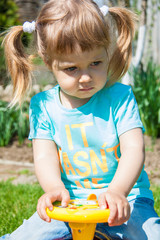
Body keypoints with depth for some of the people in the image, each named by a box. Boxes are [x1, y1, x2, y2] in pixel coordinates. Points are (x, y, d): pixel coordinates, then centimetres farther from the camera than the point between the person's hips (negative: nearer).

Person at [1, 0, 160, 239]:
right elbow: (44, 155, -4)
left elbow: (134, 149, -13)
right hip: (69, 204, 2)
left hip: (123, 199, -1)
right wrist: (54, 188, -27)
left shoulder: (120, 97, -5)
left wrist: (117, 191, -32)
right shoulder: (43, 105, 1)